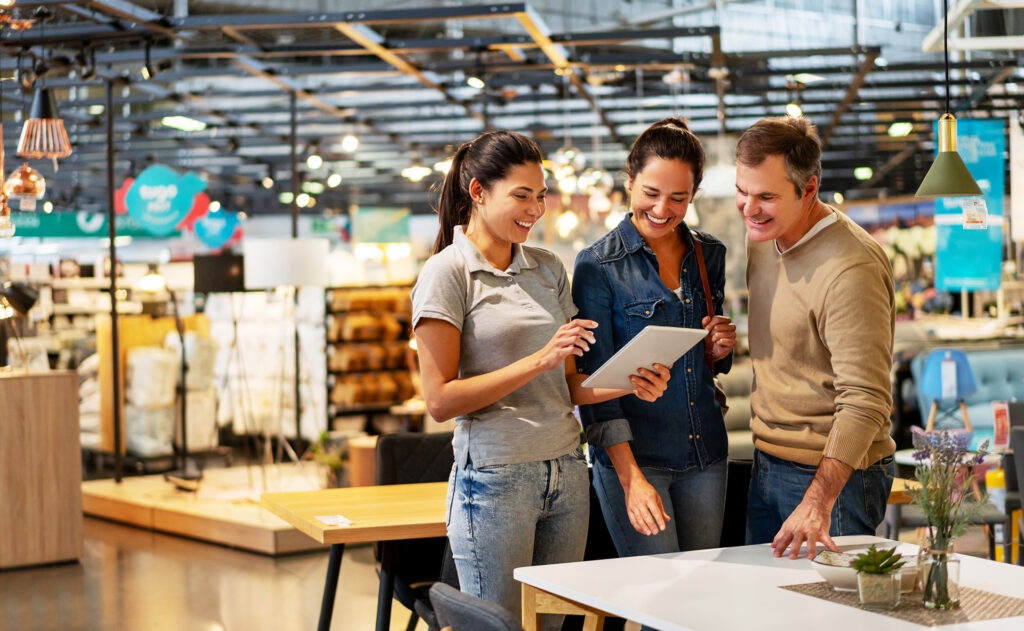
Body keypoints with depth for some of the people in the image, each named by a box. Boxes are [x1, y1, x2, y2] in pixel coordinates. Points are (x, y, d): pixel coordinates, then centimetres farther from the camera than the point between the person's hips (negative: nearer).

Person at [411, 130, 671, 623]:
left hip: (567, 472, 6)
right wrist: (539, 360, -18)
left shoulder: (548, 270, 13)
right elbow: (441, 401, -12)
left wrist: (630, 384, -4)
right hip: (496, 478, -6)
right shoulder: (447, 273, -6)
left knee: (553, 622, 10)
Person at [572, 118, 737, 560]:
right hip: (631, 454, -5)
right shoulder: (598, 266, -8)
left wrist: (720, 350, -5)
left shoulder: (709, 255, 8)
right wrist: (631, 479, -19)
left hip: (704, 454, 5)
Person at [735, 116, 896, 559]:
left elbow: (864, 402, -27)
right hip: (767, 467, 8)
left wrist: (817, 504, -33)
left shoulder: (851, 269, -23)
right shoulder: (762, 239, 5)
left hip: (835, 473, -8)